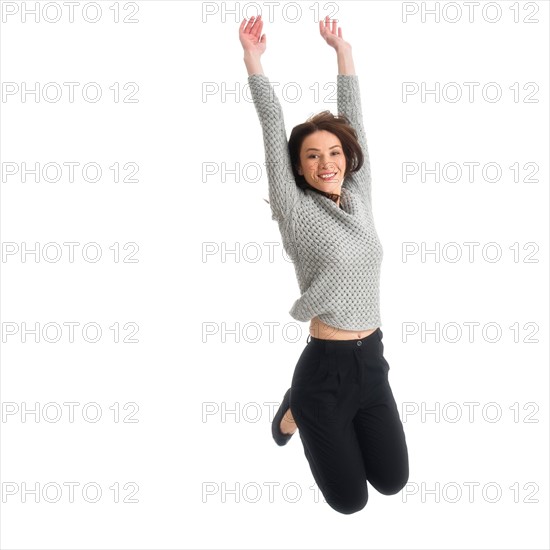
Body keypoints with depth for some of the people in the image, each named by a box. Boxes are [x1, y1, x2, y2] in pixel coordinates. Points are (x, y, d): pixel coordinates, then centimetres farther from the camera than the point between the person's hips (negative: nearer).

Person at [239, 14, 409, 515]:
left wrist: (343, 49, 9)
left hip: (372, 360, 5)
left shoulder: (358, 197, 4)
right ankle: (297, 410, 29)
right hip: (326, 366, -5)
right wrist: (253, 60, -14)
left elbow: (354, 119, 7)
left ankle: (339, 424, 36)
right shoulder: (296, 212, -9)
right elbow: (273, 131, -12)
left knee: (393, 481, 12)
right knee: (349, 499, 6)